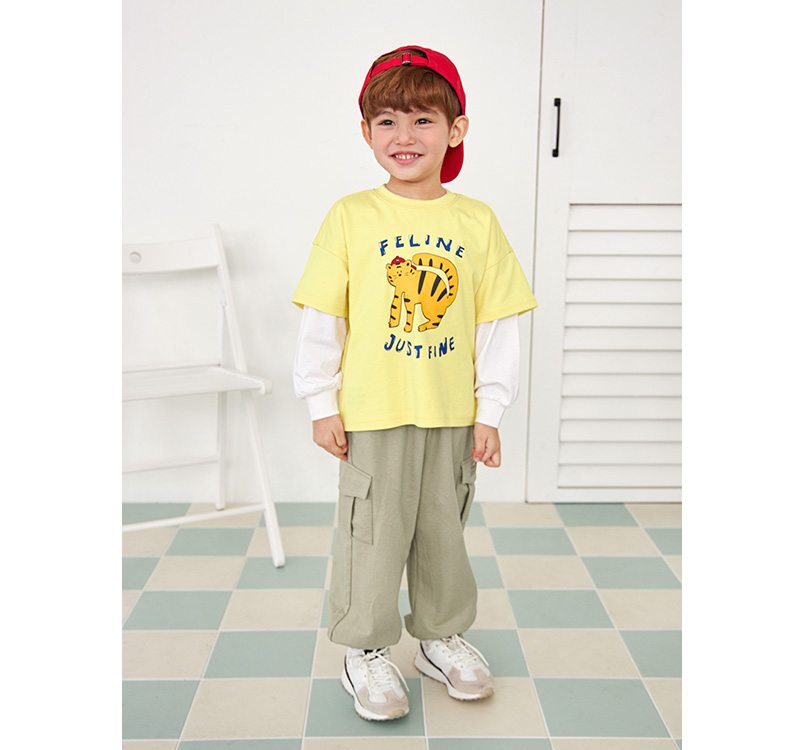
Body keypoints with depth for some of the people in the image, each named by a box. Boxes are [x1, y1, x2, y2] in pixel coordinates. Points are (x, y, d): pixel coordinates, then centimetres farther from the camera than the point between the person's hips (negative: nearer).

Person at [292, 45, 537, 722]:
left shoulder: (477, 221, 0)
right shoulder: (351, 217, -5)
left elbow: (499, 325, 3)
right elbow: (322, 318, -2)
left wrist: (490, 411, 0)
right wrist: (321, 403, -3)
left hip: (454, 416, 2)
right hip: (373, 413, -2)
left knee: (444, 531, 16)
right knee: (373, 532, 8)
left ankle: (443, 636, 37)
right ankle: (366, 647, 28)